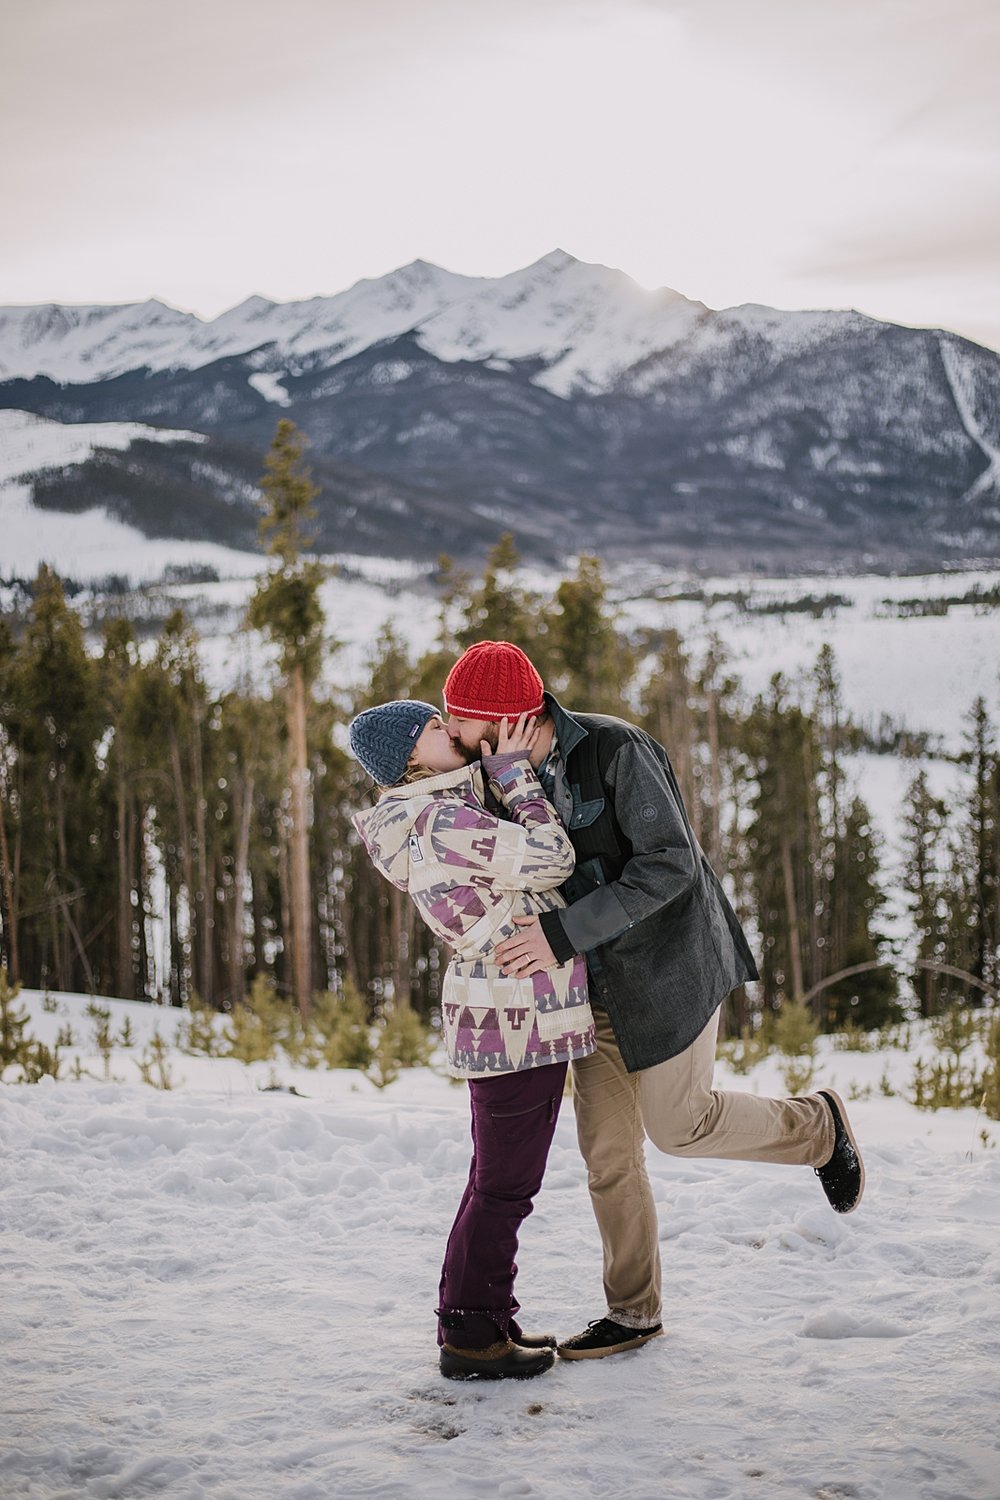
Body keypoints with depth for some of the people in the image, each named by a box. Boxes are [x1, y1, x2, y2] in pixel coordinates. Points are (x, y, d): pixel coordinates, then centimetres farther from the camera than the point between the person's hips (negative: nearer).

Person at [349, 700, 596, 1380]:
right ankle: (470, 1336, 10)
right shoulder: (438, 823, -18)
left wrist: (514, 767, 13)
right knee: (504, 1184, 0)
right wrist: (514, 772, -13)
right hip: (516, 1017, -10)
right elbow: (551, 858, -21)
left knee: (501, 1180, 18)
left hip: (504, 1015, 10)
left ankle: (482, 1319, 28)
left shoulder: (448, 813, 12)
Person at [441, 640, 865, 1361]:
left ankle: (817, 1126, 27)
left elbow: (671, 865, -28)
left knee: (677, 1124, 0)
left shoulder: (618, 749, -22)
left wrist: (563, 933, -32)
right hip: (596, 976, 7)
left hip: (667, 958, -7)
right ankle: (634, 1312, 21)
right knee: (607, 1147, 6)